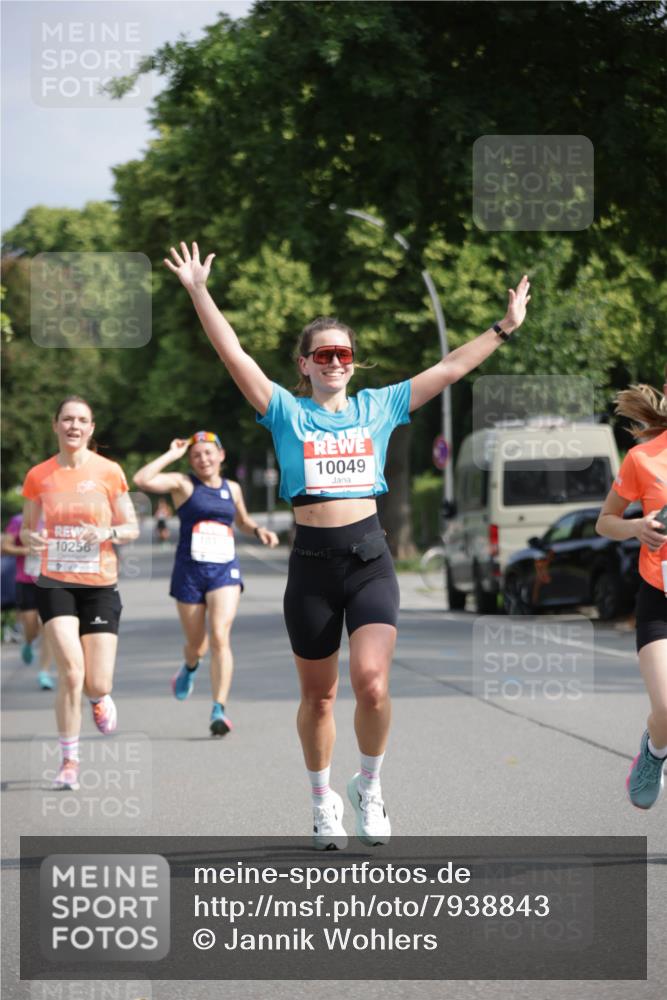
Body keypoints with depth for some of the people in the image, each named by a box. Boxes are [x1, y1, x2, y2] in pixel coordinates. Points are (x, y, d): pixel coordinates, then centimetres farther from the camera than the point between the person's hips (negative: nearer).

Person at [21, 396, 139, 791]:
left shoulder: (109, 472, -1)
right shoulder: (38, 476, 2)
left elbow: (132, 528, 4)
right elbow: (27, 530, 11)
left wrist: (107, 533, -17)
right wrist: (32, 538, -13)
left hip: (100, 584, 0)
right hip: (55, 583, 0)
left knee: (97, 685, -5)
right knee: (71, 671, -18)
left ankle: (100, 698, 36)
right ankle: (69, 762, -3)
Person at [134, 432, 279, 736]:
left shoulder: (232, 489, 11)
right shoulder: (183, 484, -1)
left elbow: (242, 520, 30)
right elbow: (142, 480, -18)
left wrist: (258, 530, 10)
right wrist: (171, 455, -11)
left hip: (225, 571, 1)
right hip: (189, 571, -1)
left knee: (220, 637, -18)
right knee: (196, 644, 11)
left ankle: (219, 710, -22)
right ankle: (189, 667, 50)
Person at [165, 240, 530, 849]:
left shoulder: (378, 408, 10)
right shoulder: (287, 413, 4)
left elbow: (450, 370, 10)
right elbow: (235, 355, -5)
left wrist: (505, 327, 8)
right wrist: (199, 292, -12)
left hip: (369, 558, 0)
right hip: (312, 563, 0)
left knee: (372, 682, -16)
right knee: (318, 695, 9)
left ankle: (369, 787, 8)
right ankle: (323, 800, 28)